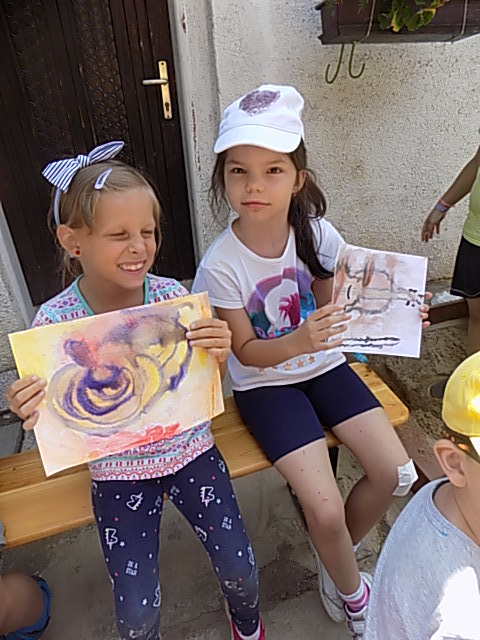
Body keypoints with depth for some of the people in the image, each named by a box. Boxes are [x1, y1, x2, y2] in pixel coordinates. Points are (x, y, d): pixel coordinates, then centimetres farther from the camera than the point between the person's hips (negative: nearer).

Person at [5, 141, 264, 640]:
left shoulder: (171, 296, -14)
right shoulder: (54, 321, -16)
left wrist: (218, 357, -26)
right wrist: (38, 414, -28)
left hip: (188, 448, 1)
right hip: (118, 470, 0)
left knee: (239, 570, 2)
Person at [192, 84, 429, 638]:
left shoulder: (318, 234, -10)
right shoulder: (221, 264, -20)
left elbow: (332, 310, 2)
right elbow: (247, 351, -14)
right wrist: (298, 341, -33)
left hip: (322, 365, 5)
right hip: (265, 383, -4)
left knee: (397, 474, -3)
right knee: (326, 510, -13)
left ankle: (333, 556, 29)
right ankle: (351, 591, 26)